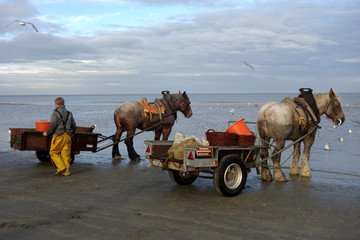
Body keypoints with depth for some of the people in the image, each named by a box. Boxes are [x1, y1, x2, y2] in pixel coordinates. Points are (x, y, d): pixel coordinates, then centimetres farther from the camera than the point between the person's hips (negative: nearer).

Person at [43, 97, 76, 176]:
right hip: (67, 136, 6)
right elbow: (74, 126, 15)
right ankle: (66, 171, 8)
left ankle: (61, 167, -4)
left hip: (58, 136, -6)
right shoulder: (69, 114, 12)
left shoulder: (55, 113, -7)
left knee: (53, 152, 8)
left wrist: (47, 133, 4)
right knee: (66, 154, 8)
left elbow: (53, 126, -12)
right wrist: (71, 133, 31)